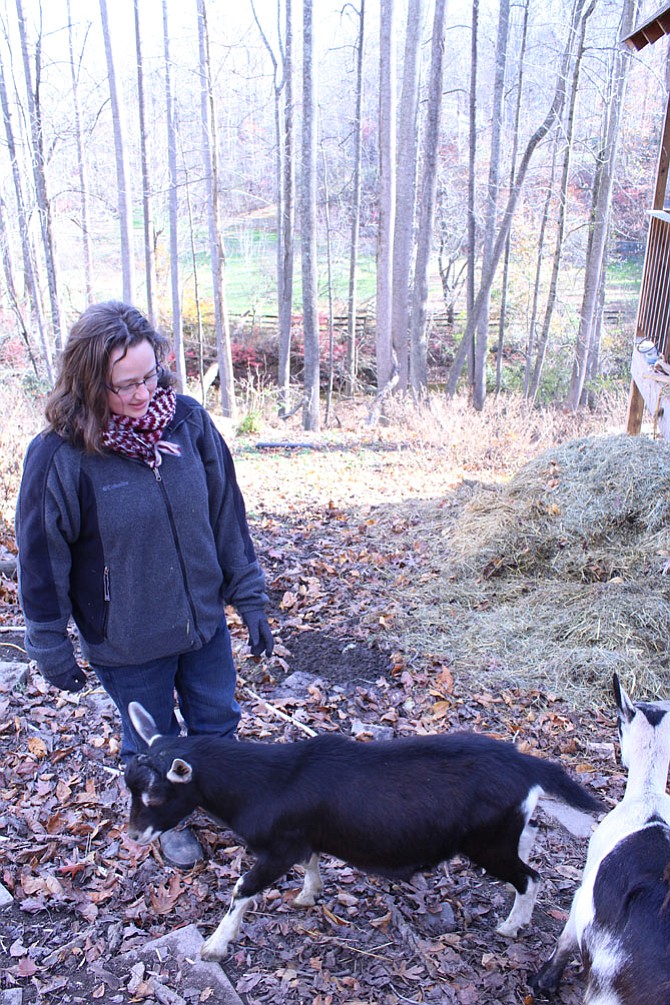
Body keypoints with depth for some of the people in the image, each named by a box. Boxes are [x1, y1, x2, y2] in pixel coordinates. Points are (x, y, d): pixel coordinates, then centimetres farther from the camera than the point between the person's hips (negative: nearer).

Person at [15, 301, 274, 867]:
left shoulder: (188, 420, -12)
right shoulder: (59, 454, -20)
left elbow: (227, 513, -3)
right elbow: (41, 556, -9)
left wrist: (250, 599, 2)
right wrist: (51, 645, -2)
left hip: (205, 620, 3)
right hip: (127, 643, -3)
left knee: (217, 722, 23)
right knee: (152, 745, 20)